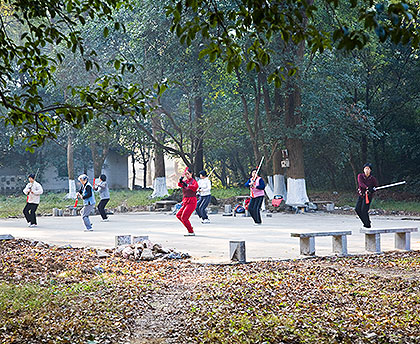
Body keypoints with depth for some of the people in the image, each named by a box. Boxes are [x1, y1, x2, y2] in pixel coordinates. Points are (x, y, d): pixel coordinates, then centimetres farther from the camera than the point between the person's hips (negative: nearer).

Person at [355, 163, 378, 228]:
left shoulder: (372, 178, -8)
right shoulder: (360, 176, -4)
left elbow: (376, 186, 0)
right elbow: (361, 183, -21)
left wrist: (372, 190, -22)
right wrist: (367, 187, -38)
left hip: (368, 196, -4)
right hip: (361, 195, 4)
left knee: (364, 210, -14)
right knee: (357, 209, -1)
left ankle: (367, 225, 1)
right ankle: (365, 222, 16)